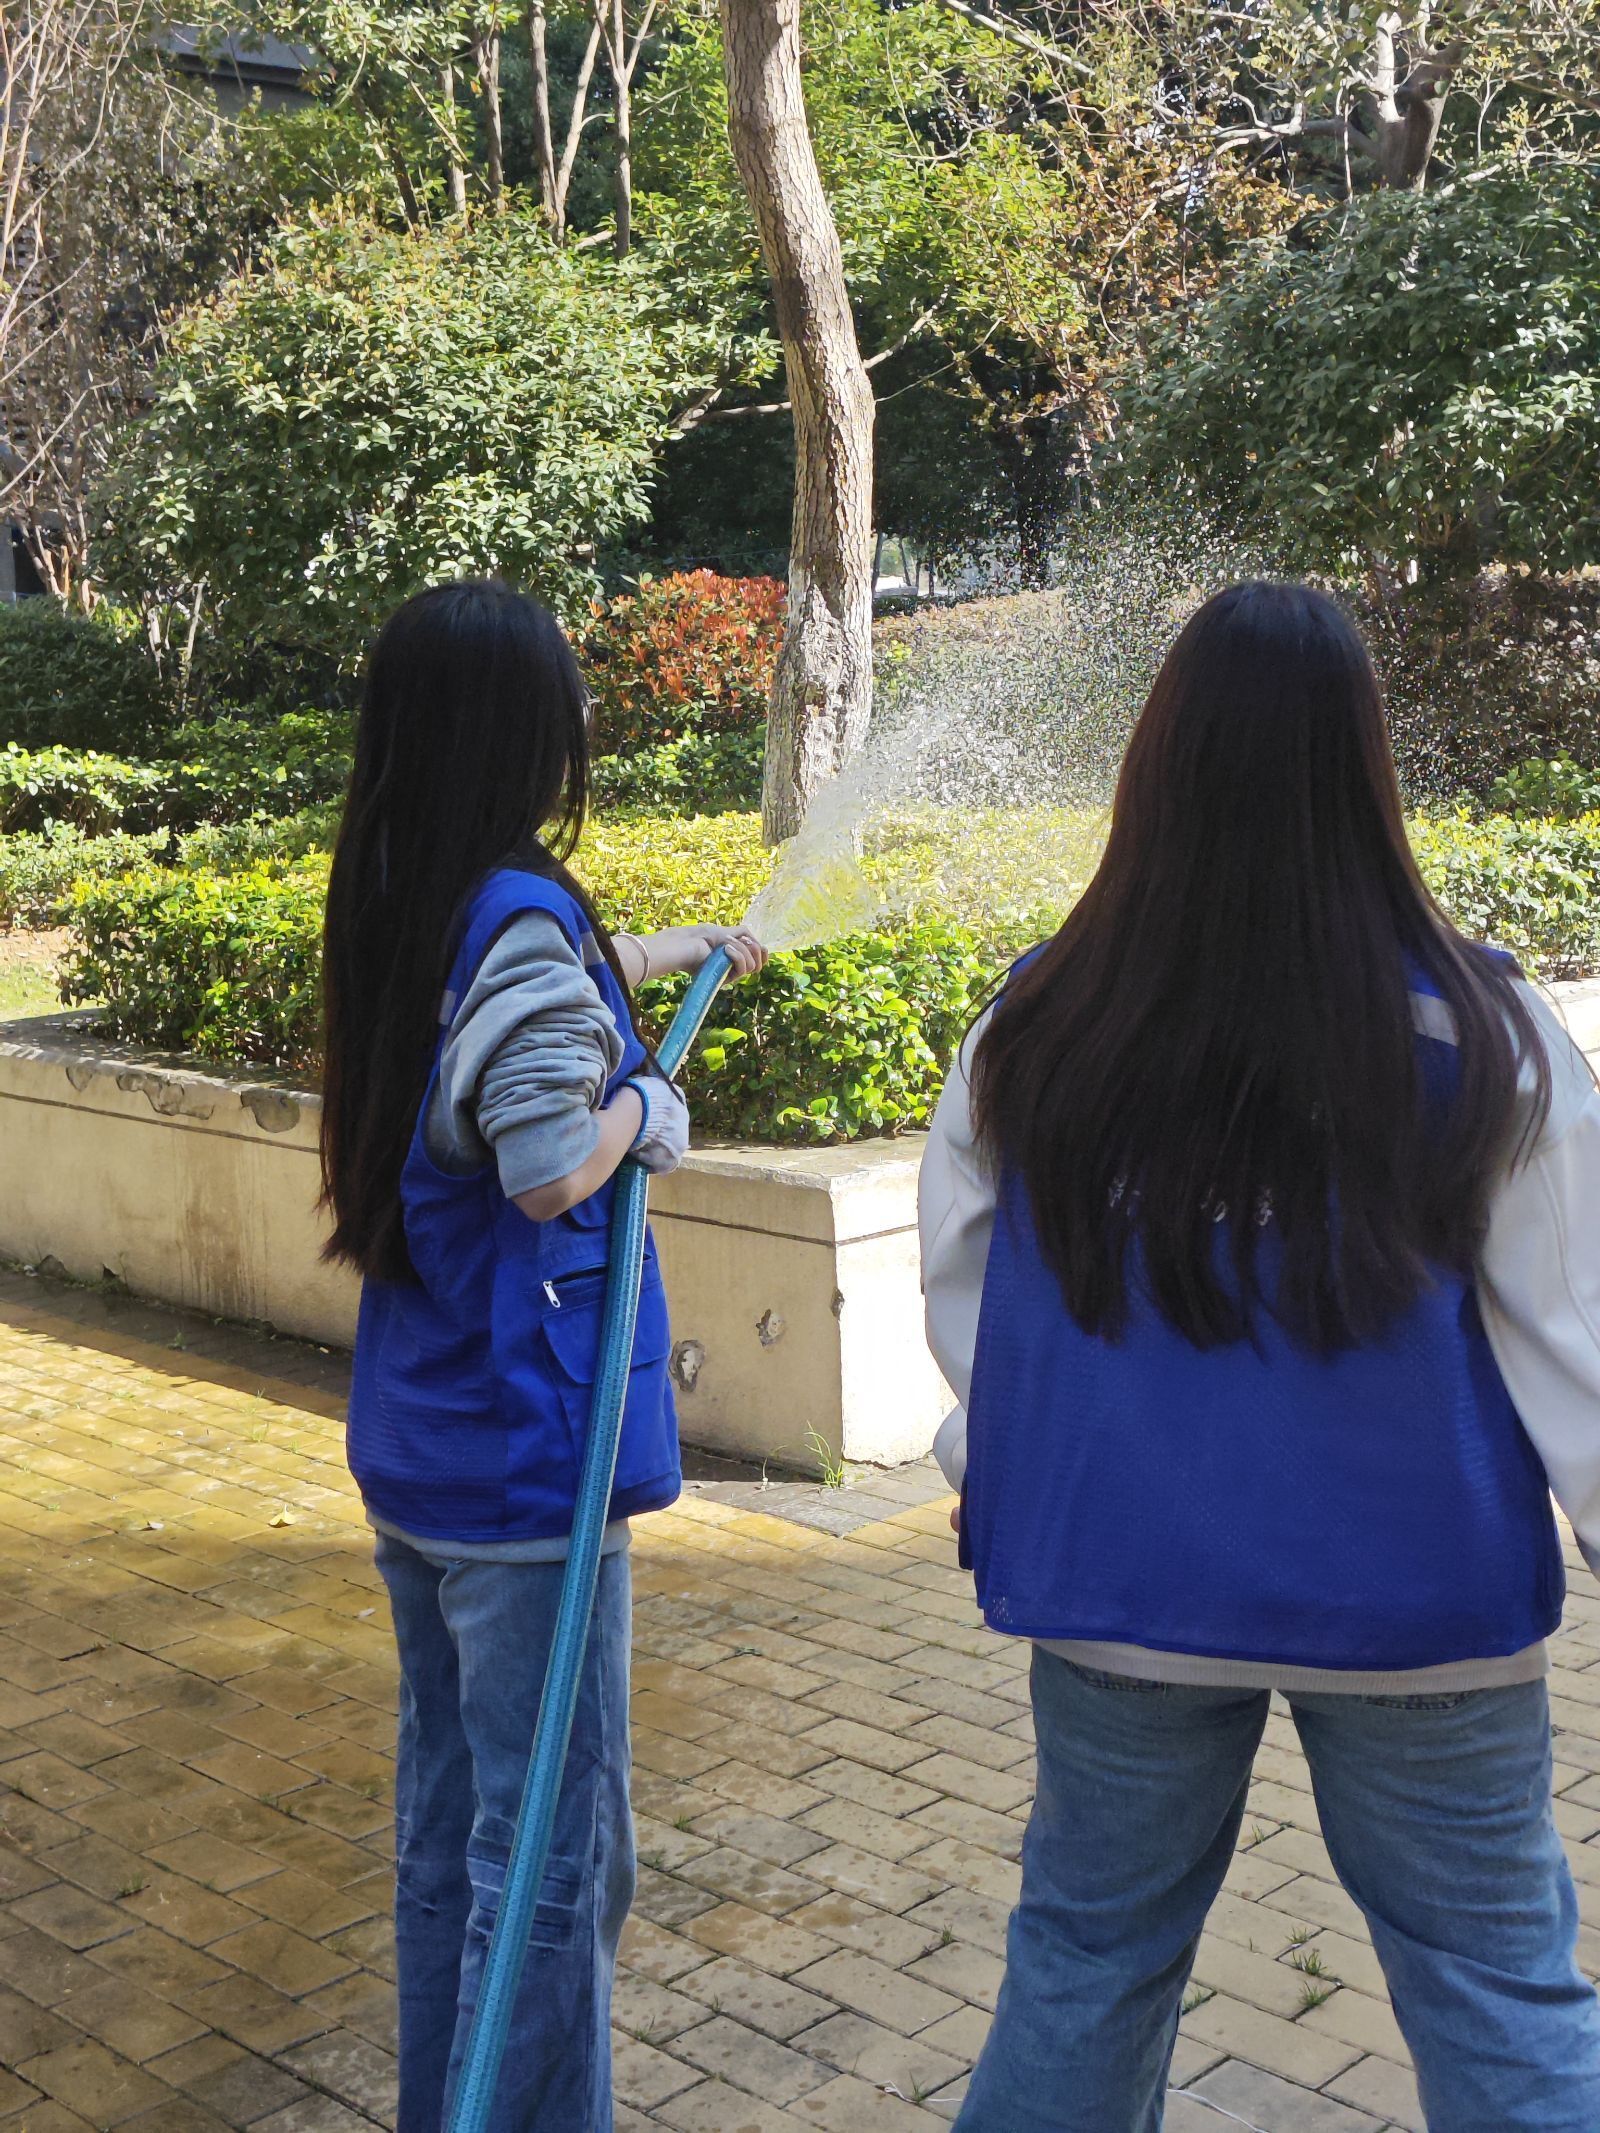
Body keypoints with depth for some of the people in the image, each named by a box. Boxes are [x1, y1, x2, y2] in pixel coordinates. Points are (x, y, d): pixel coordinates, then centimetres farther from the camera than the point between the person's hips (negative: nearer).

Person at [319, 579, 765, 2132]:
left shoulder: (395, 910, 8)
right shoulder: (520, 920, -19)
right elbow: (550, 1168, -28)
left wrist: (693, 946, 41)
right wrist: (644, 1105, -8)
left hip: (410, 1456, 9)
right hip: (522, 1463, -9)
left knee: (445, 1823, 21)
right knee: (552, 1858, 1)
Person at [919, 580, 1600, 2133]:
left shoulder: (1035, 1036, -9)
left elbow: (960, 1303, 2)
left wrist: (991, 1478, 19)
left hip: (1121, 1593, 2)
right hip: (1415, 1597, -1)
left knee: (1087, 1956, 20)